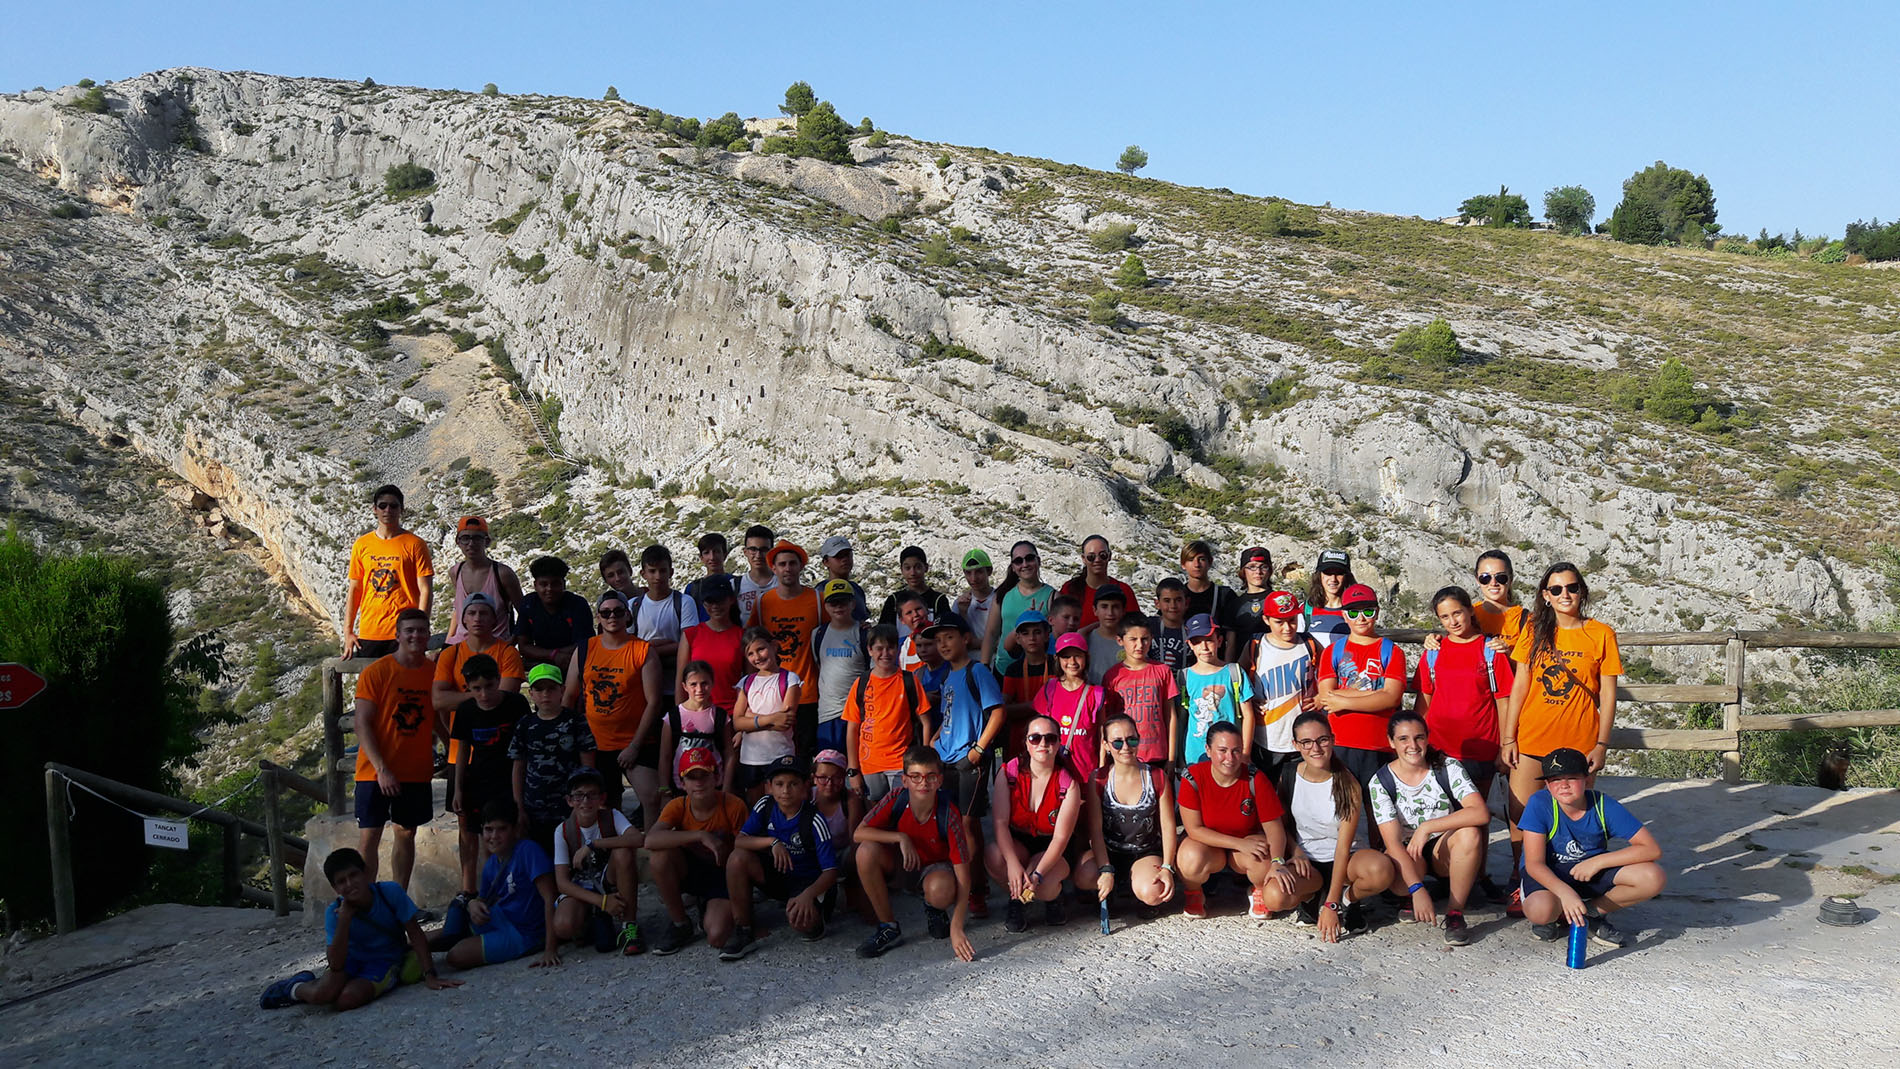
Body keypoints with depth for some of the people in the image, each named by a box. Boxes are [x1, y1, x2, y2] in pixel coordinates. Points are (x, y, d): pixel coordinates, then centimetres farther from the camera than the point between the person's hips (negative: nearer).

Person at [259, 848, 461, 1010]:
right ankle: (297, 987, 9)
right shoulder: (334, 913, -19)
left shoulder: (391, 892, -22)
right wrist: (344, 919, -33)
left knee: (347, 999, -29)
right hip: (351, 959, 1)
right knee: (322, 994, -29)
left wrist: (430, 976, -21)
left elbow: (416, 934, -16)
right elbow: (335, 965, -26)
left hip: (385, 962, -1)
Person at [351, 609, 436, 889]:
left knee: (406, 834, 12)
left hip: (417, 771, 4)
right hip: (376, 771, -4)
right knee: (369, 837, -4)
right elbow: (362, 724, -11)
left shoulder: (435, 672, 3)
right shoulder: (376, 672, -8)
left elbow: (440, 721, 13)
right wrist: (382, 769, -17)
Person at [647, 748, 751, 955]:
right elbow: (650, 840, -32)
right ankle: (679, 924, -10)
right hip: (689, 871, 3)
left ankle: (710, 909, 11)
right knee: (659, 855, -30)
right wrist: (701, 836, -39)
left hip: (722, 875, -3)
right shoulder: (678, 807, -13)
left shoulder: (733, 806, -18)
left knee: (716, 938, -28)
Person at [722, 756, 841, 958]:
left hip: (807, 881, -5)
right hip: (775, 876, 5)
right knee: (738, 858, -23)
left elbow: (830, 871, -22)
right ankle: (742, 932, -15)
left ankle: (815, 919, 5)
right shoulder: (765, 806, -7)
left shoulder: (814, 821, -20)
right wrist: (771, 841, -30)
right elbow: (739, 841, -12)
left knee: (799, 919, -37)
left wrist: (808, 894, -41)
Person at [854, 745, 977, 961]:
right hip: (903, 861, 3)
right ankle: (888, 927, -10)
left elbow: (963, 874, -29)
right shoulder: (896, 799, -23)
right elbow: (859, 833, -21)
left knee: (941, 891, -38)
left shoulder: (948, 814, -30)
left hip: (936, 865, -3)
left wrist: (956, 929, -36)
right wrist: (901, 837, -33)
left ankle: (934, 908, 5)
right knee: (867, 851, -28)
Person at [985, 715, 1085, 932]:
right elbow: (1000, 822, -20)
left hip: (1052, 850, -1)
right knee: (993, 855, -33)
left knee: (1041, 888, -33)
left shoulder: (1068, 783, -15)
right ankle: (1016, 900, -2)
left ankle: (1054, 896, 8)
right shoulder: (1009, 772, -12)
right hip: (1016, 843, 2)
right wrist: (1013, 863, -36)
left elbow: (1061, 837, -19)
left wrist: (1036, 874, -35)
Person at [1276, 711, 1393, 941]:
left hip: (1343, 861, -2)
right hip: (1306, 862, 2)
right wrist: (1296, 853, -13)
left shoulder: (1348, 785, -14)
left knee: (1381, 870, -37)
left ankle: (1348, 900, -2)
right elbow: (1282, 824, 10)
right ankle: (1313, 895, 4)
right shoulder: (1288, 775, -5)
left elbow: (1343, 847, -18)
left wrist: (1331, 906, -23)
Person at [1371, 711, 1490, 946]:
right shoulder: (1381, 782, -12)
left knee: (1470, 832, -33)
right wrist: (1417, 889, -34)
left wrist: (1427, 827, -31)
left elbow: (1481, 813, -26)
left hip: (1445, 850, 0)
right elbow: (1392, 841, -21)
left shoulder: (1448, 768, -11)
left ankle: (1455, 913, -18)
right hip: (1406, 855, 0)